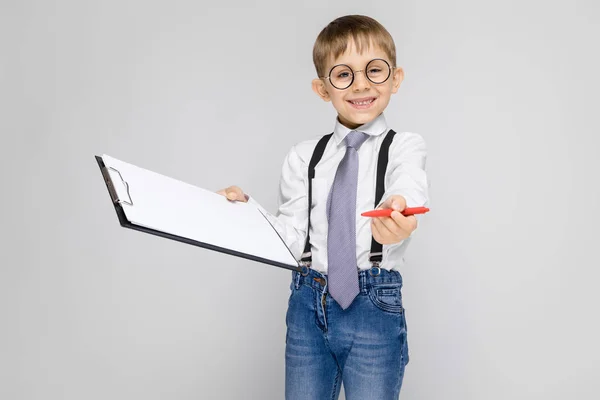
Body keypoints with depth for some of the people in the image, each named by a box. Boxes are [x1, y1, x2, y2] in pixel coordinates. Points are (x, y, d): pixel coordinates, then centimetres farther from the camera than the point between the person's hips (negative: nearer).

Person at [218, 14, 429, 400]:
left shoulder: (404, 145, 0)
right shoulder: (304, 157, 9)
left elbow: (410, 185, -24)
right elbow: (292, 237, 4)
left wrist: (397, 209, -47)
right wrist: (245, 207, -12)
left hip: (374, 308, -3)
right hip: (308, 306, 3)